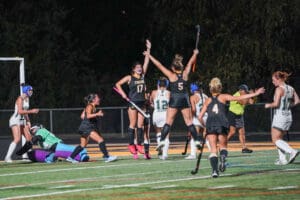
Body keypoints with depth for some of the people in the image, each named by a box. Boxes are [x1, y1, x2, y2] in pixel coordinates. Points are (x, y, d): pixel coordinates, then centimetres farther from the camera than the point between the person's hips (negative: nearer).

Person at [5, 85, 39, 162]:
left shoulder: (27, 99, 13)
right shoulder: (20, 99, -14)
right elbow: (20, 111, -24)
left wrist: (28, 121, 16)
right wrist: (31, 111, -21)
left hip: (22, 121, 9)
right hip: (15, 120, -9)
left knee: (29, 139, 4)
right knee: (17, 139, -22)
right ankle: (7, 157, -23)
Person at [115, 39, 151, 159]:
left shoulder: (142, 76, 10)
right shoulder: (129, 78, -1)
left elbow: (146, 63, 6)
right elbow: (118, 84, 3)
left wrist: (148, 50, 1)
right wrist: (123, 94, -7)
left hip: (141, 103, 4)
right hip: (132, 103, -4)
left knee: (140, 125, 3)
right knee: (133, 124, -2)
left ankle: (139, 144, 6)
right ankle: (131, 144, 2)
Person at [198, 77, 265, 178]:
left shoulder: (208, 101, 19)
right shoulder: (223, 97, 14)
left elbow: (200, 117, 15)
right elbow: (238, 98, 4)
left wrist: (205, 125, 33)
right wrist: (255, 94, 4)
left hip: (210, 124, 1)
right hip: (222, 123, -1)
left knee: (213, 149, 2)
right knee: (223, 146, 14)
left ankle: (214, 170, -15)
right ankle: (223, 159, -19)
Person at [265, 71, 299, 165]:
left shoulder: (279, 89, -14)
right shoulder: (291, 89, 9)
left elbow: (276, 104, -20)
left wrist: (268, 105, -2)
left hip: (279, 116, -8)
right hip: (288, 116, 8)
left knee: (275, 140, -3)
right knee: (279, 139, 17)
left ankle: (292, 151, -22)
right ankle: (282, 159, 9)